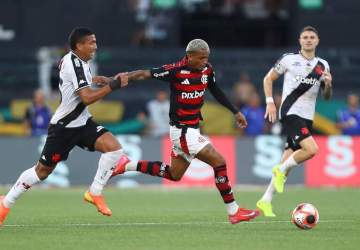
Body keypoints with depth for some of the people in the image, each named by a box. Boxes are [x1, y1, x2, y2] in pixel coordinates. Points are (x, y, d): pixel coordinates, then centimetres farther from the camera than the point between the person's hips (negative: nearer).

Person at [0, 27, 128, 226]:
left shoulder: (72, 59, 5)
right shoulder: (74, 64, -23)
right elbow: (87, 98, -30)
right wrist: (114, 84, -29)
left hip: (82, 122, 8)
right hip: (63, 127, -8)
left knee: (114, 148, -13)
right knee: (42, 171, 3)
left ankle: (95, 193, -2)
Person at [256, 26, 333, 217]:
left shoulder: (323, 65, 11)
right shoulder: (289, 59, 0)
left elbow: (327, 97, 13)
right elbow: (268, 79, 9)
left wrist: (328, 85, -8)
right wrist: (270, 102, -2)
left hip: (307, 118, 5)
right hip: (291, 113, -5)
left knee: (287, 162, 5)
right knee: (311, 149, -26)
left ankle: (265, 201, 13)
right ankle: (280, 170, -2)